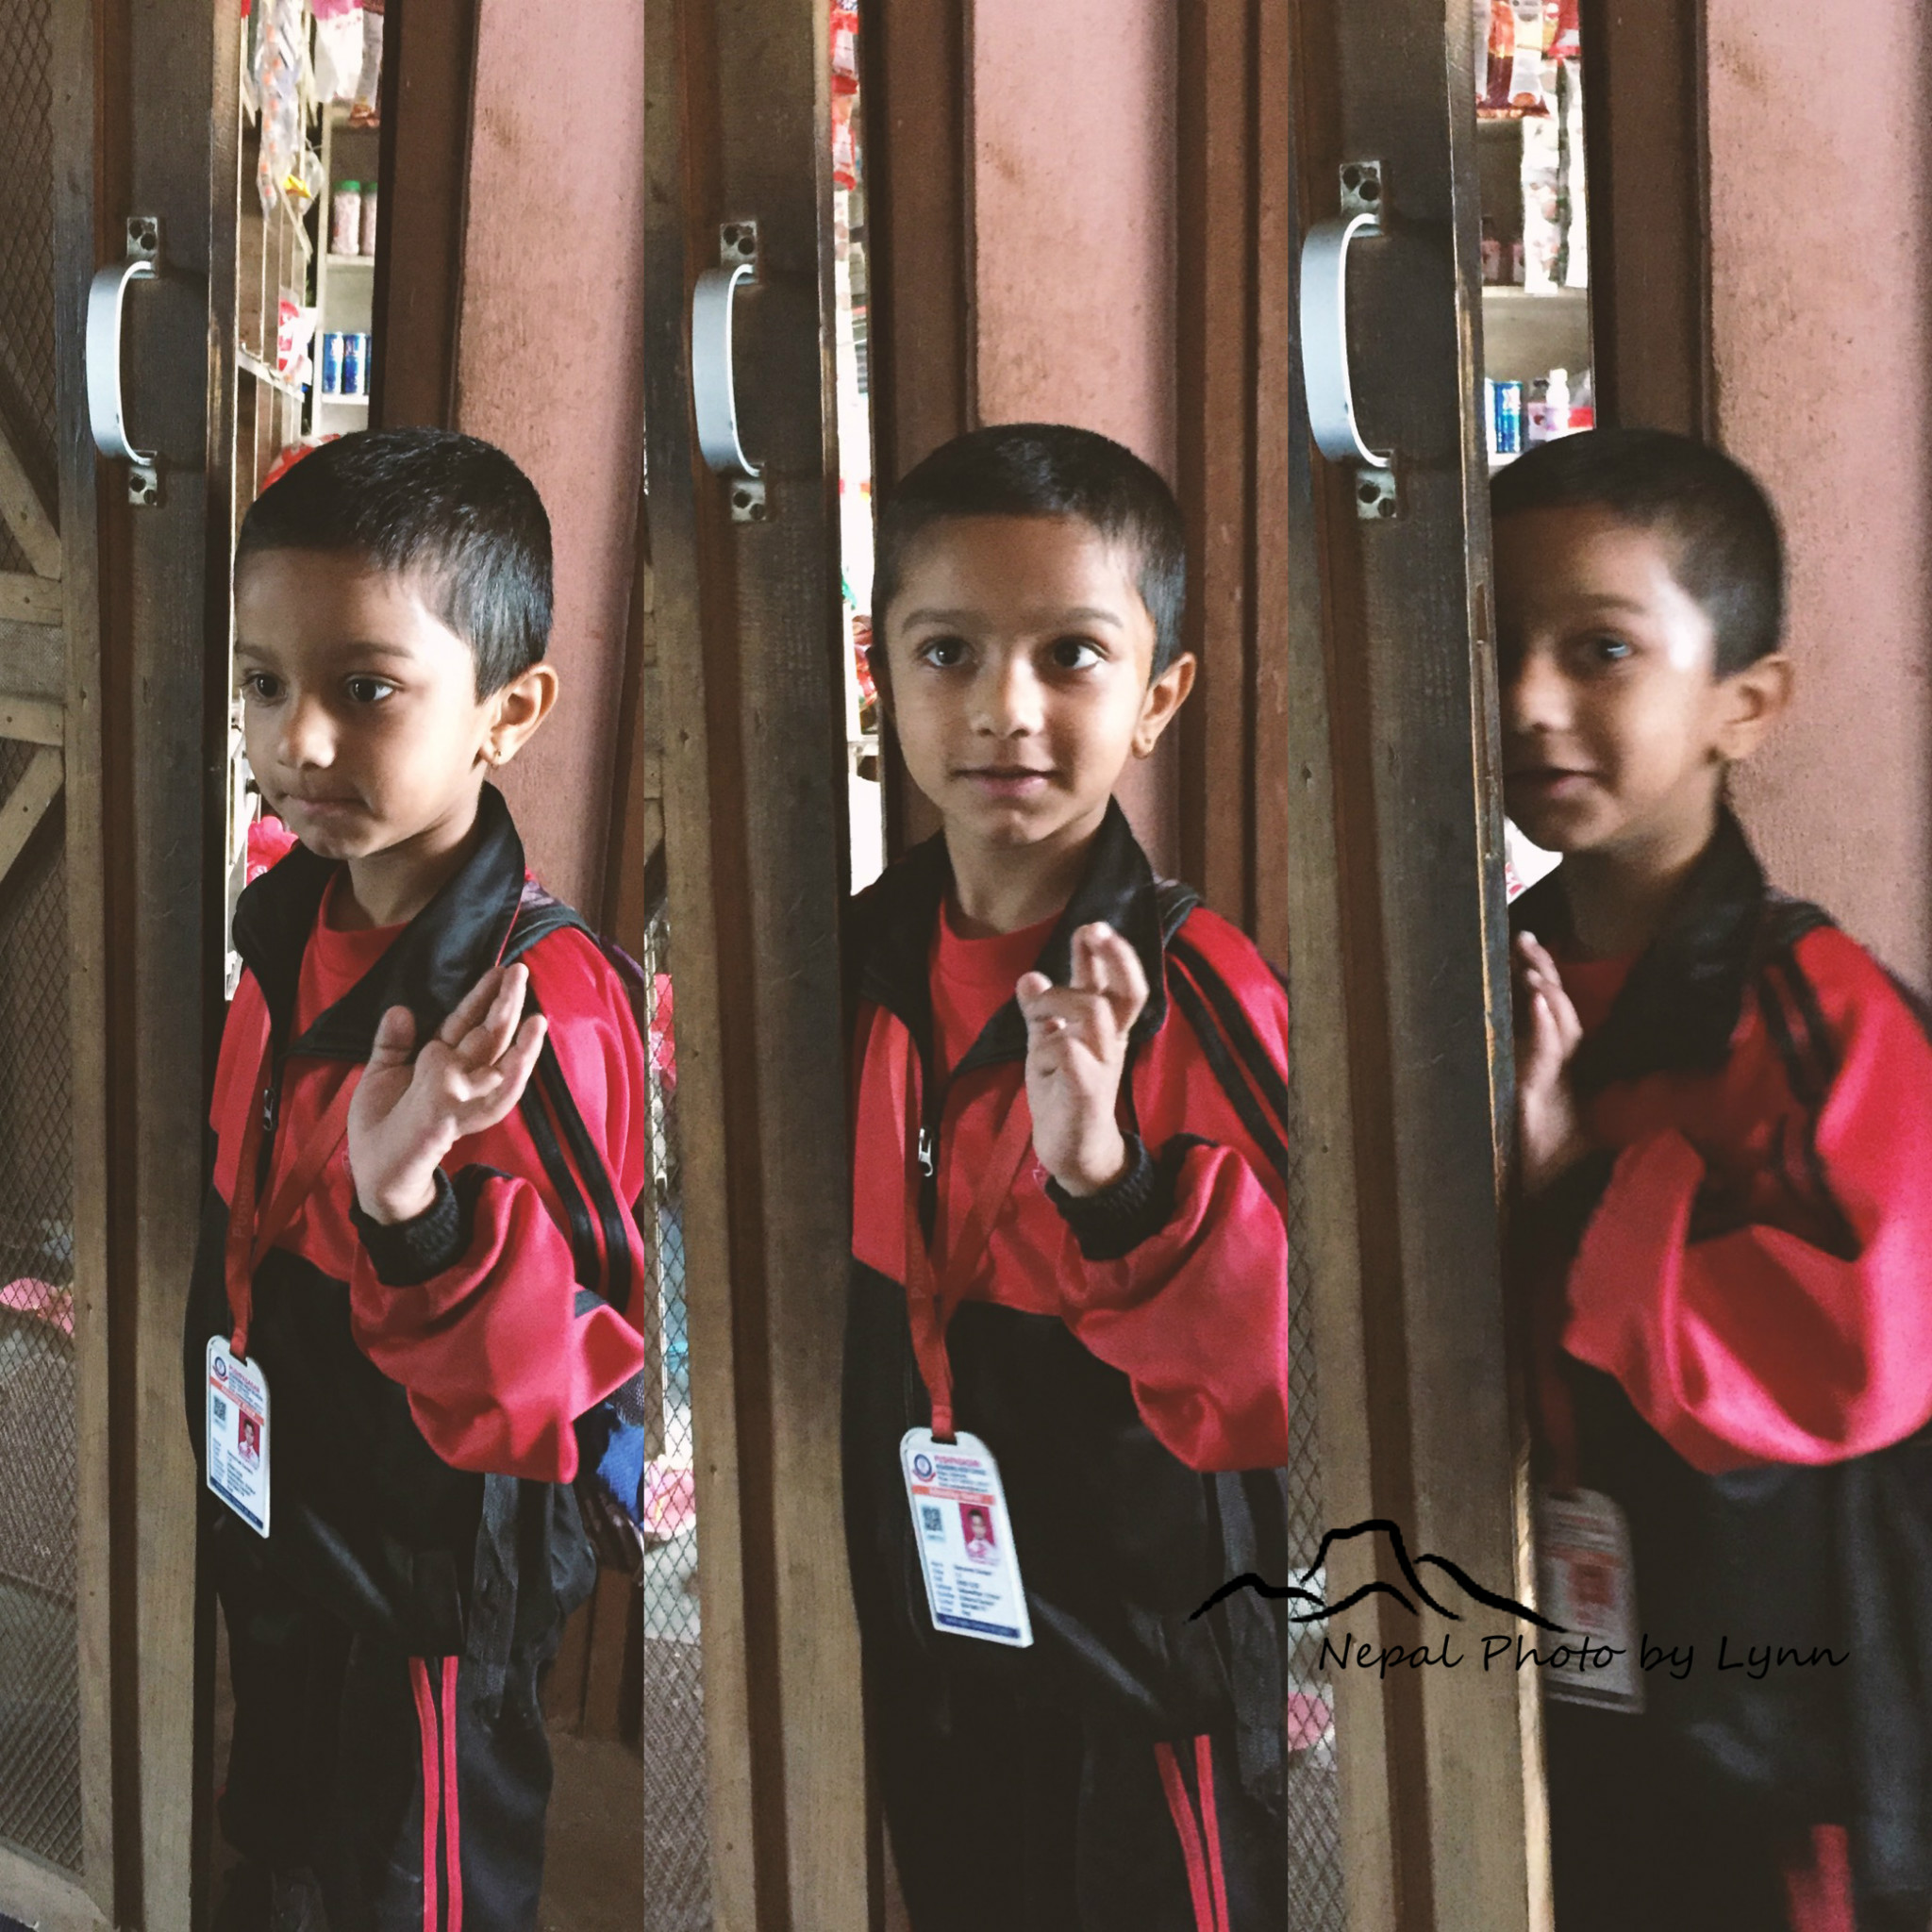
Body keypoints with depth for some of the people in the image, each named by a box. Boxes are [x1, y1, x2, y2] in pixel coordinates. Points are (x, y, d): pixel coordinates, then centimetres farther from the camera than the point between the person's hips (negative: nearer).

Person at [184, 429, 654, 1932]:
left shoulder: (537, 1003, -28)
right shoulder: (296, 934, -4)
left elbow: (539, 1377, -30)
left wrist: (413, 1203, -46)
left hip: (431, 1581, -7)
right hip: (286, 1529, 8)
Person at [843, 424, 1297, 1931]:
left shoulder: (1204, 994, -18)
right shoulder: (854, 965, -2)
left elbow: (1274, 1384, -25)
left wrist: (1107, 1173, -38)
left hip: (1149, 1699, -4)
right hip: (915, 1663, 5)